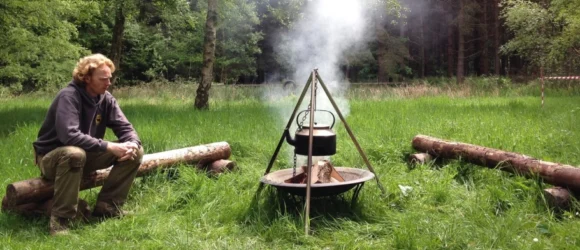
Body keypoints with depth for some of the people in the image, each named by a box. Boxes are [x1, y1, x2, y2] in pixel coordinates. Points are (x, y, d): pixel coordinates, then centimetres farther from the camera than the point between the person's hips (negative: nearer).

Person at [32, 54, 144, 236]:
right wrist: (109, 147, -38)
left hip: (87, 155, 7)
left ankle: (107, 206, -5)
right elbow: (69, 135, -38)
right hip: (52, 158, -6)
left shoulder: (106, 98, -4)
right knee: (74, 153, -42)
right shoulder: (69, 96, -25)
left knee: (135, 151, -10)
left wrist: (132, 143, -29)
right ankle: (60, 218, -27)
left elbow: (125, 127, -5)